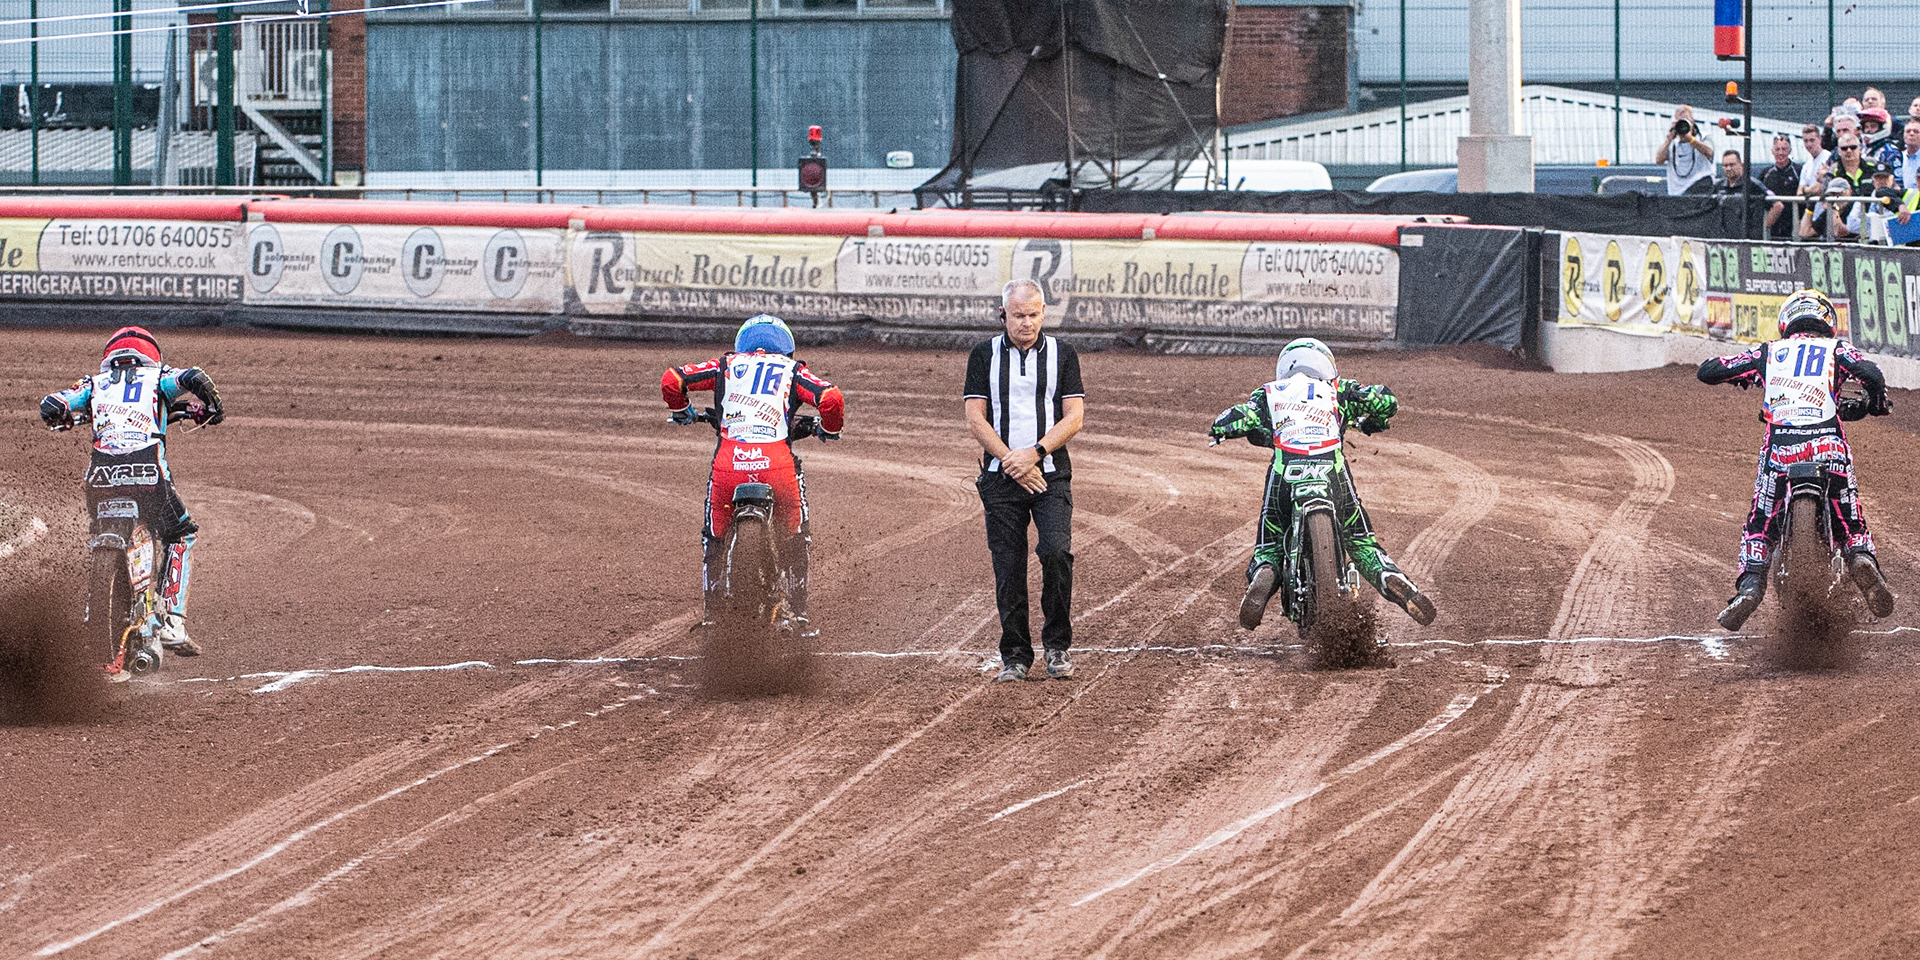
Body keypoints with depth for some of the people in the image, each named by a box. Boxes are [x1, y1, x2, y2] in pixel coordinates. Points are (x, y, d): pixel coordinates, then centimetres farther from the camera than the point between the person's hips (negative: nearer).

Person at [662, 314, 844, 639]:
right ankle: (799, 617, 18)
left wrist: (682, 411, 31)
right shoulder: (792, 371, 16)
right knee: (794, 538, 22)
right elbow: (831, 399, -1)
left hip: (728, 464, 1)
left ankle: (711, 613, 23)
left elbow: (671, 380, 10)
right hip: (777, 463, -1)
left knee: (714, 538, 24)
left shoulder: (726, 366, 19)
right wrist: (830, 429, 20)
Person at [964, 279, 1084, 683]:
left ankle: (1057, 645, -4)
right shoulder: (984, 356, 7)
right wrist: (1012, 462, -10)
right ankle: (1015, 656, 8)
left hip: (1051, 473, -1)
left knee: (1056, 552, -18)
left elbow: (1074, 417, 0)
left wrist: (1034, 454, -13)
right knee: (1008, 569, -1)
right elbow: (976, 420, 1)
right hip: (1001, 478, 1)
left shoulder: (1062, 355, 8)